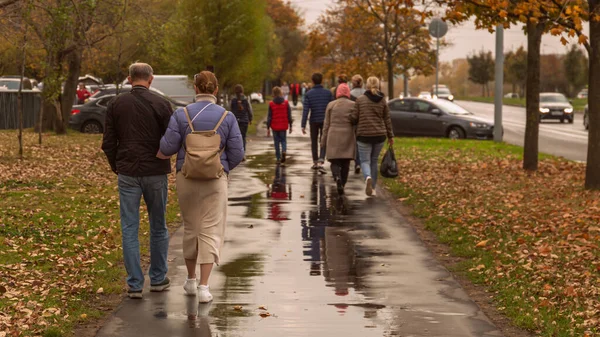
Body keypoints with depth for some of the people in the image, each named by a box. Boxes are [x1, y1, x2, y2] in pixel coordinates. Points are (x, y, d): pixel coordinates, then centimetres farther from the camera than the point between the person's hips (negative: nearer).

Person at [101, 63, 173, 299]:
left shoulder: (116, 105, 0)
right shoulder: (161, 104, -6)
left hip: (127, 173, 1)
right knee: (158, 227, 14)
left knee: (129, 229, 4)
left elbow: (108, 143, 2)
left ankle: (135, 284, 2)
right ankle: (158, 279, 21)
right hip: (156, 173, -1)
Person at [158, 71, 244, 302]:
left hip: (186, 178, 1)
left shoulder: (181, 114, -5)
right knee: (210, 231, 1)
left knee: (190, 228, 18)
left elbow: (169, 147, -10)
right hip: (215, 180, -1)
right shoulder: (227, 117, -4)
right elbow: (237, 153, -5)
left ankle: (191, 281, 30)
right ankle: (204, 287, -8)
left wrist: (161, 152, 14)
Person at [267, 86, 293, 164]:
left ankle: (278, 158, 7)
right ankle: (284, 151, -16)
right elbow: (289, 115, 1)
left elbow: (269, 117, -4)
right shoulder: (286, 103, -2)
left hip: (274, 126, -1)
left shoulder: (271, 104, -5)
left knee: (276, 142, 8)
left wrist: (268, 128, 0)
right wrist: (290, 126, 9)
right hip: (283, 126, 1)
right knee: (283, 140, 13)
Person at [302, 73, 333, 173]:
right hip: (325, 121, -1)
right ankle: (320, 162, -20)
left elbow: (306, 110, -11)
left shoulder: (309, 94, -5)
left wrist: (303, 125, -10)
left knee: (314, 142, 18)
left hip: (314, 121, 1)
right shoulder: (328, 93, -3)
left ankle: (315, 162, 27)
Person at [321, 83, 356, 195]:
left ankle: (337, 178, -24)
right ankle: (342, 185, 9)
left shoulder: (331, 105, 1)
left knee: (335, 162, 3)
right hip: (348, 138, 0)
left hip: (334, 137, 0)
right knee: (345, 163, 10)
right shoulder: (353, 105, 0)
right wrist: (358, 140, 7)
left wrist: (323, 141, 9)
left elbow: (326, 124, 3)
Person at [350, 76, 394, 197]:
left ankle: (368, 178, -29)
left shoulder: (360, 100, -4)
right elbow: (387, 119, 6)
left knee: (365, 160, 2)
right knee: (374, 161, 16)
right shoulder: (382, 101, 3)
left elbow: (353, 117, -5)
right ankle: (372, 188, 19)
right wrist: (390, 136, 13)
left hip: (364, 135, -3)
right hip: (380, 135, 3)